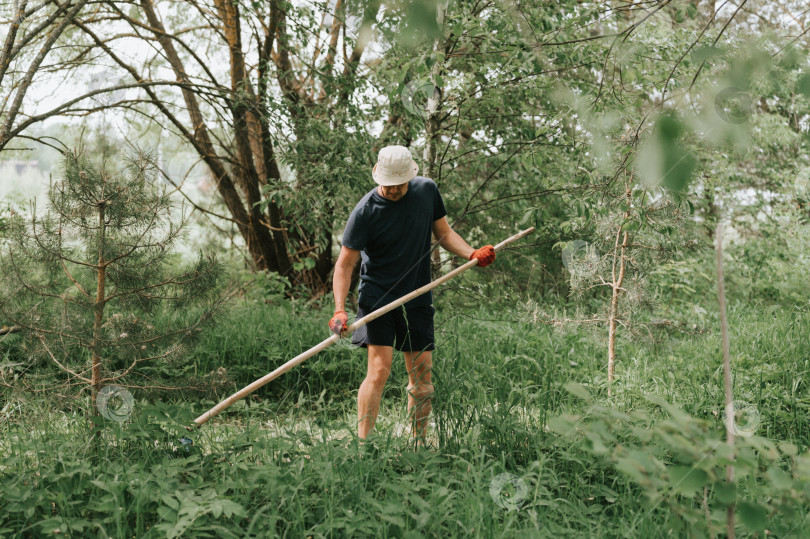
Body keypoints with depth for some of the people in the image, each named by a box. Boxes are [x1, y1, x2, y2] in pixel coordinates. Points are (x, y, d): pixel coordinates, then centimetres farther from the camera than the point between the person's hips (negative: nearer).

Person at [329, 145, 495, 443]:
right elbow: (344, 264, -11)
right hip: (377, 297, -4)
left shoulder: (427, 190, 0)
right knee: (379, 370, -16)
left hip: (418, 299, 4)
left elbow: (443, 233, 12)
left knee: (422, 377, 5)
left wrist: (472, 253, -7)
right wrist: (340, 310, -23)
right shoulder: (365, 212, -14)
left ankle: (418, 444, 18)